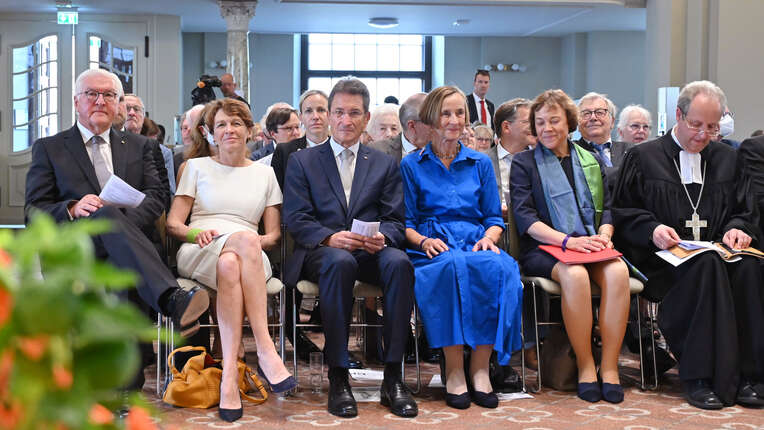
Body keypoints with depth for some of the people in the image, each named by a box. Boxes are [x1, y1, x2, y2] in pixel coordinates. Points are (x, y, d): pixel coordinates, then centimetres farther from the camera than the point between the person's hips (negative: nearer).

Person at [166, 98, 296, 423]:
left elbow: (273, 235, 16)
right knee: (246, 238, -38)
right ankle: (265, 350, -45)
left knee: (230, 265, -39)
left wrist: (260, 242, -8)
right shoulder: (197, 167, 19)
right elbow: (173, 224, 10)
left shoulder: (264, 173, 21)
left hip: (252, 257, 1)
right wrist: (197, 233, -12)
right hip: (199, 253, -1)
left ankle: (230, 375, -46)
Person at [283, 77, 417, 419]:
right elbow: (295, 220, 2)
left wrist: (383, 236, -16)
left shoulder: (385, 165, 19)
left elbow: (395, 220, 9)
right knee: (339, 261, -38)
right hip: (320, 251, -2)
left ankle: (393, 377, -28)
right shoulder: (302, 161, 14)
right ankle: (337, 378, -32)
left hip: (371, 252, 2)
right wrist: (330, 237, -18)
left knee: (399, 262, -33)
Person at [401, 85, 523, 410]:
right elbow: (407, 223, 8)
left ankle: (480, 367, -28)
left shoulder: (481, 163, 20)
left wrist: (488, 238, -6)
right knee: (452, 266, -40)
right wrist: (424, 241, -13)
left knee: (499, 268, -35)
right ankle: (454, 369, -34)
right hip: (434, 247, -2)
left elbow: (494, 219, 16)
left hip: (476, 243, 2)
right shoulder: (411, 165, 14)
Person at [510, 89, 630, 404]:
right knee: (575, 275, -36)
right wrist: (567, 240, -17)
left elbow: (607, 209, 18)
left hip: (591, 246, 3)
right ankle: (585, 366, -22)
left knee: (617, 271, -31)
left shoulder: (591, 161, 21)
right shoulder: (524, 163, 9)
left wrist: (603, 235, -6)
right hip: (544, 249, -3)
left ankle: (609, 366, -24)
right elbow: (524, 217, -3)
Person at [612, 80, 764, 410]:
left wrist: (737, 229, -3)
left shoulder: (726, 158, 19)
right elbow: (622, 212, 4)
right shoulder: (643, 157, 7)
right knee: (706, 266, -37)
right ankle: (701, 377, -32)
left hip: (715, 251, 4)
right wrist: (652, 229, -15)